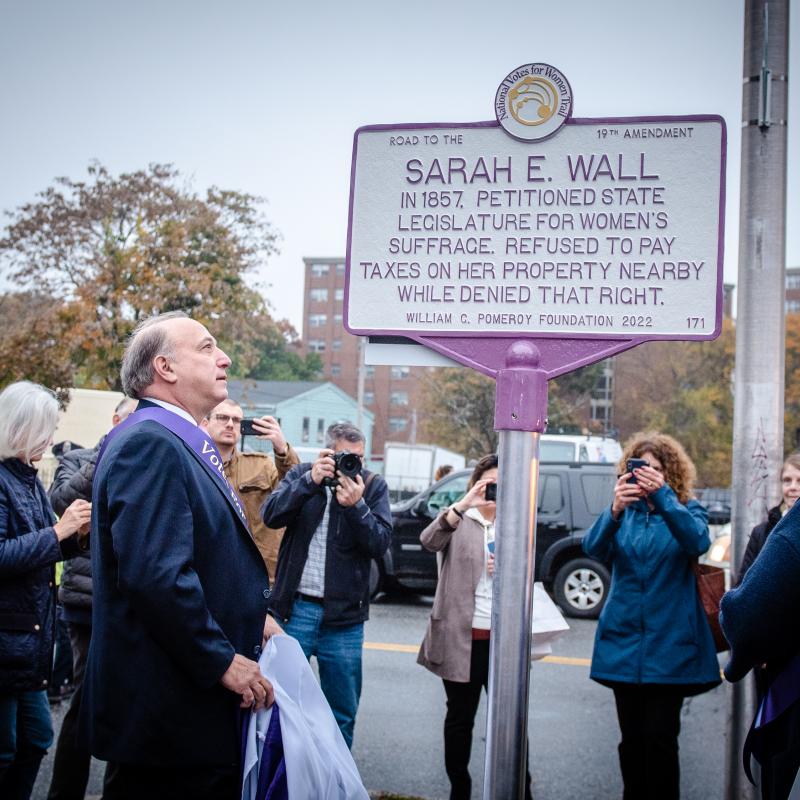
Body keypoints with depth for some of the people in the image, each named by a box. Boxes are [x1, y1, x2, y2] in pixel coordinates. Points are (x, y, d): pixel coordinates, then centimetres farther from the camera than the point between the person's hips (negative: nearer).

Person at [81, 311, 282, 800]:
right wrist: (223, 660, -20)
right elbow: (155, 573, -27)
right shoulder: (149, 442, -18)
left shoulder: (182, 441, 14)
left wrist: (252, 615, 12)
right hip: (169, 709, -10)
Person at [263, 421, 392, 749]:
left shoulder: (374, 486, 3)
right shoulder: (302, 474, 3)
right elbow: (271, 515, -12)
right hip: (296, 607, 0)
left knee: (343, 710, 9)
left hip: (344, 614, 1)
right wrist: (311, 481, -23)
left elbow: (380, 543, -8)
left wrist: (356, 505, -23)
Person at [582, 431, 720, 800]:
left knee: (660, 738, -6)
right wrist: (615, 510, -33)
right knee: (631, 739, 9)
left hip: (669, 645, -2)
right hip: (624, 642, 2)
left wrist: (663, 495, -34)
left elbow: (698, 542, -22)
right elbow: (594, 548, -13)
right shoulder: (623, 511, 6)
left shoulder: (687, 511, 1)